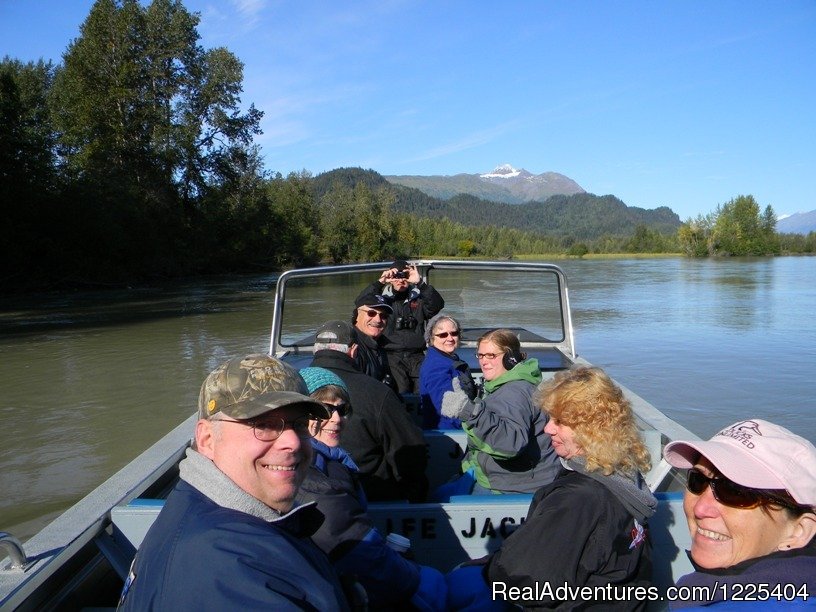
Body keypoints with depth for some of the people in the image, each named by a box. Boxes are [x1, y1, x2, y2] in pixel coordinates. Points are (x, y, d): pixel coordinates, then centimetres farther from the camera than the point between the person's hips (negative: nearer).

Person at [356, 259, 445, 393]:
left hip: (416, 355, 2)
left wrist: (420, 283, -14)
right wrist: (380, 282, -12)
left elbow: (437, 304, -5)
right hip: (392, 356, -2)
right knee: (400, 392, -18)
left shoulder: (418, 299, 12)